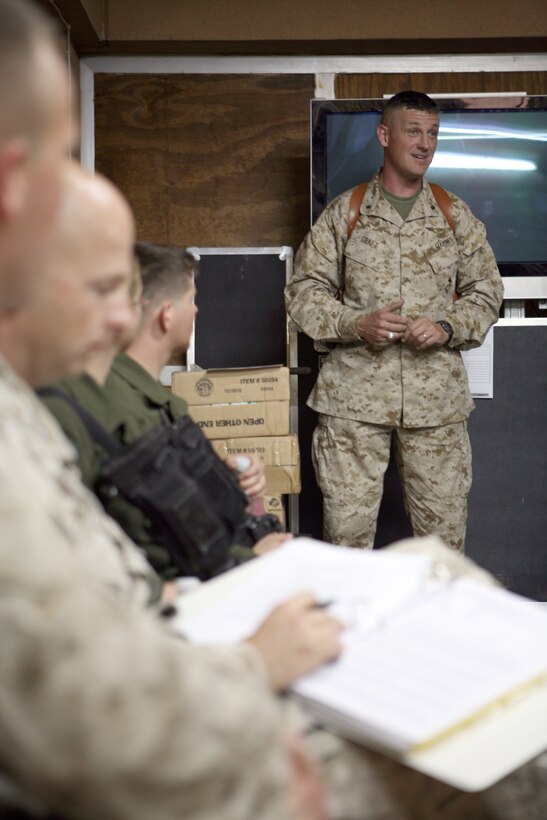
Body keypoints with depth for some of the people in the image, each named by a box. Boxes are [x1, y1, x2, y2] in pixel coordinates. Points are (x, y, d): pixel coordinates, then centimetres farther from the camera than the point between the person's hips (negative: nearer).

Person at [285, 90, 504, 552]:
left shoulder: (455, 215, 11)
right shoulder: (344, 213, 6)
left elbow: (487, 291, 13)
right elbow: (304, 291, 5)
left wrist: (447, 328, -7)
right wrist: (357, 324, -12)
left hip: (436, 394, 2)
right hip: (355, 390, -1)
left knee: (445, 525, 6)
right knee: (346, 526, 1)